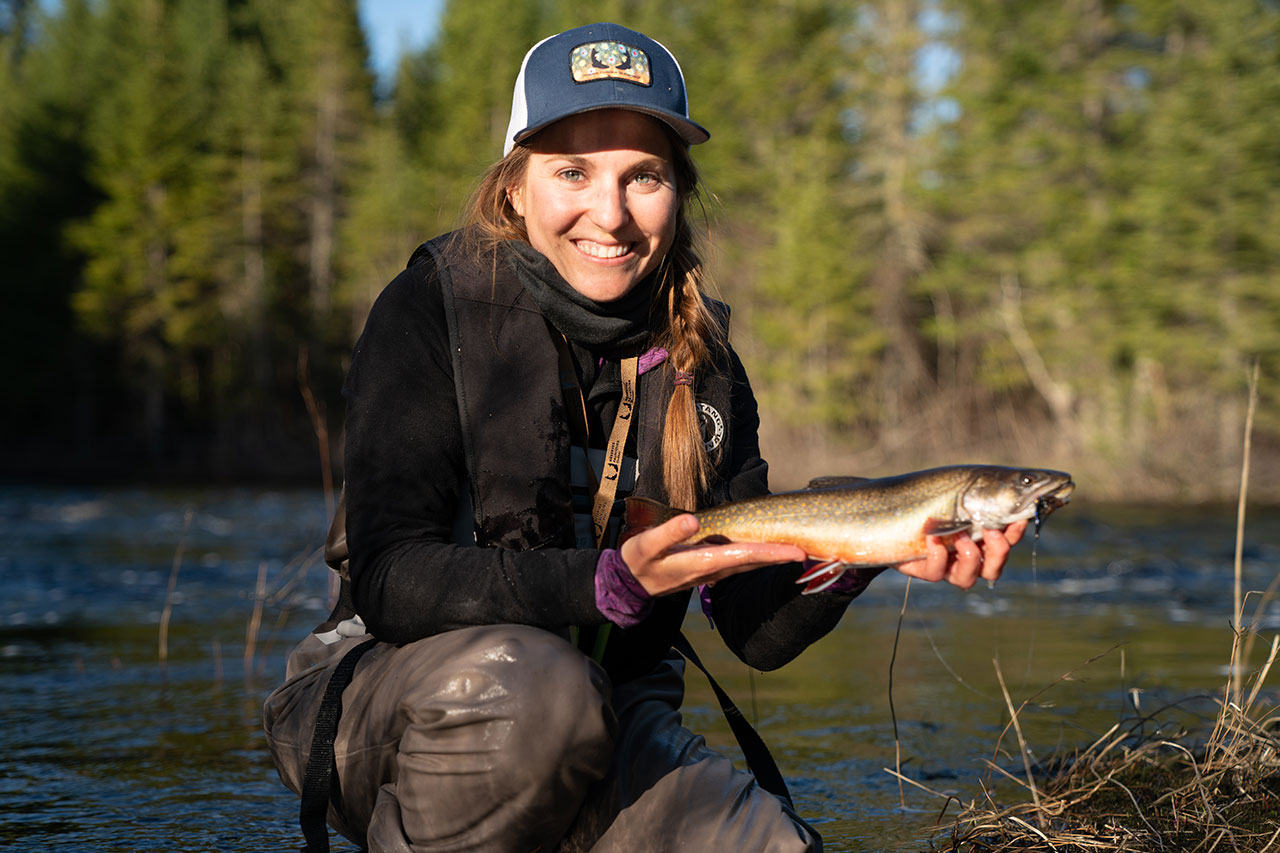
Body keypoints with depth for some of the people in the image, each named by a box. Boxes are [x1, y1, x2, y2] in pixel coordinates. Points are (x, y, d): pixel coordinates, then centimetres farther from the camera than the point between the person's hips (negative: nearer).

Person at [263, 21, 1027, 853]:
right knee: (528, 685, -36)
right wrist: (609, 586, -32)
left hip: (601, 731, 4)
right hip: (397, 705, -4)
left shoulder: (700, 362, 2)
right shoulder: (432, 312, -11)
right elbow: (390, 578, -22)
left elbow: (759, 628, 1)